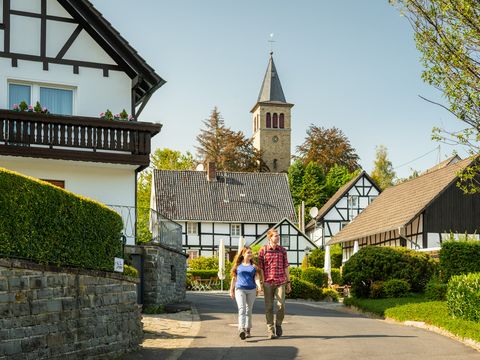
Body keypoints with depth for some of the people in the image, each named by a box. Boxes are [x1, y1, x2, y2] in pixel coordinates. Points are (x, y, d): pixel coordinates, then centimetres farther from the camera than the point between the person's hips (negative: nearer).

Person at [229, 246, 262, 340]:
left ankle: (247, 330, 20)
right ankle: (241, 329, -29)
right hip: (240, 289, -2)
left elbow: (256, 277, -1)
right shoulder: (238, 265, 8)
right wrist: (231, 290, 13)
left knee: (249, 310, 9)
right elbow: (234, 278, 14)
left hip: (251, 290, 2)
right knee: (242, 308, -16)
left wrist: (259, 286, -20)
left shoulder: (253, 266, 10)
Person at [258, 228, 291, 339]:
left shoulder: (282, 250, 6)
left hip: (280, 282, 1)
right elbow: (260, 268, 1)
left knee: (281, 306, -7)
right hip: (268, 282, -1)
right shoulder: (263, 250, 0)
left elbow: (285, 267, 10)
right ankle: (270, 330, 11)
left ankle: (278, 324, 18)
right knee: (269, 307, 2)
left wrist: (288, 282, 9)